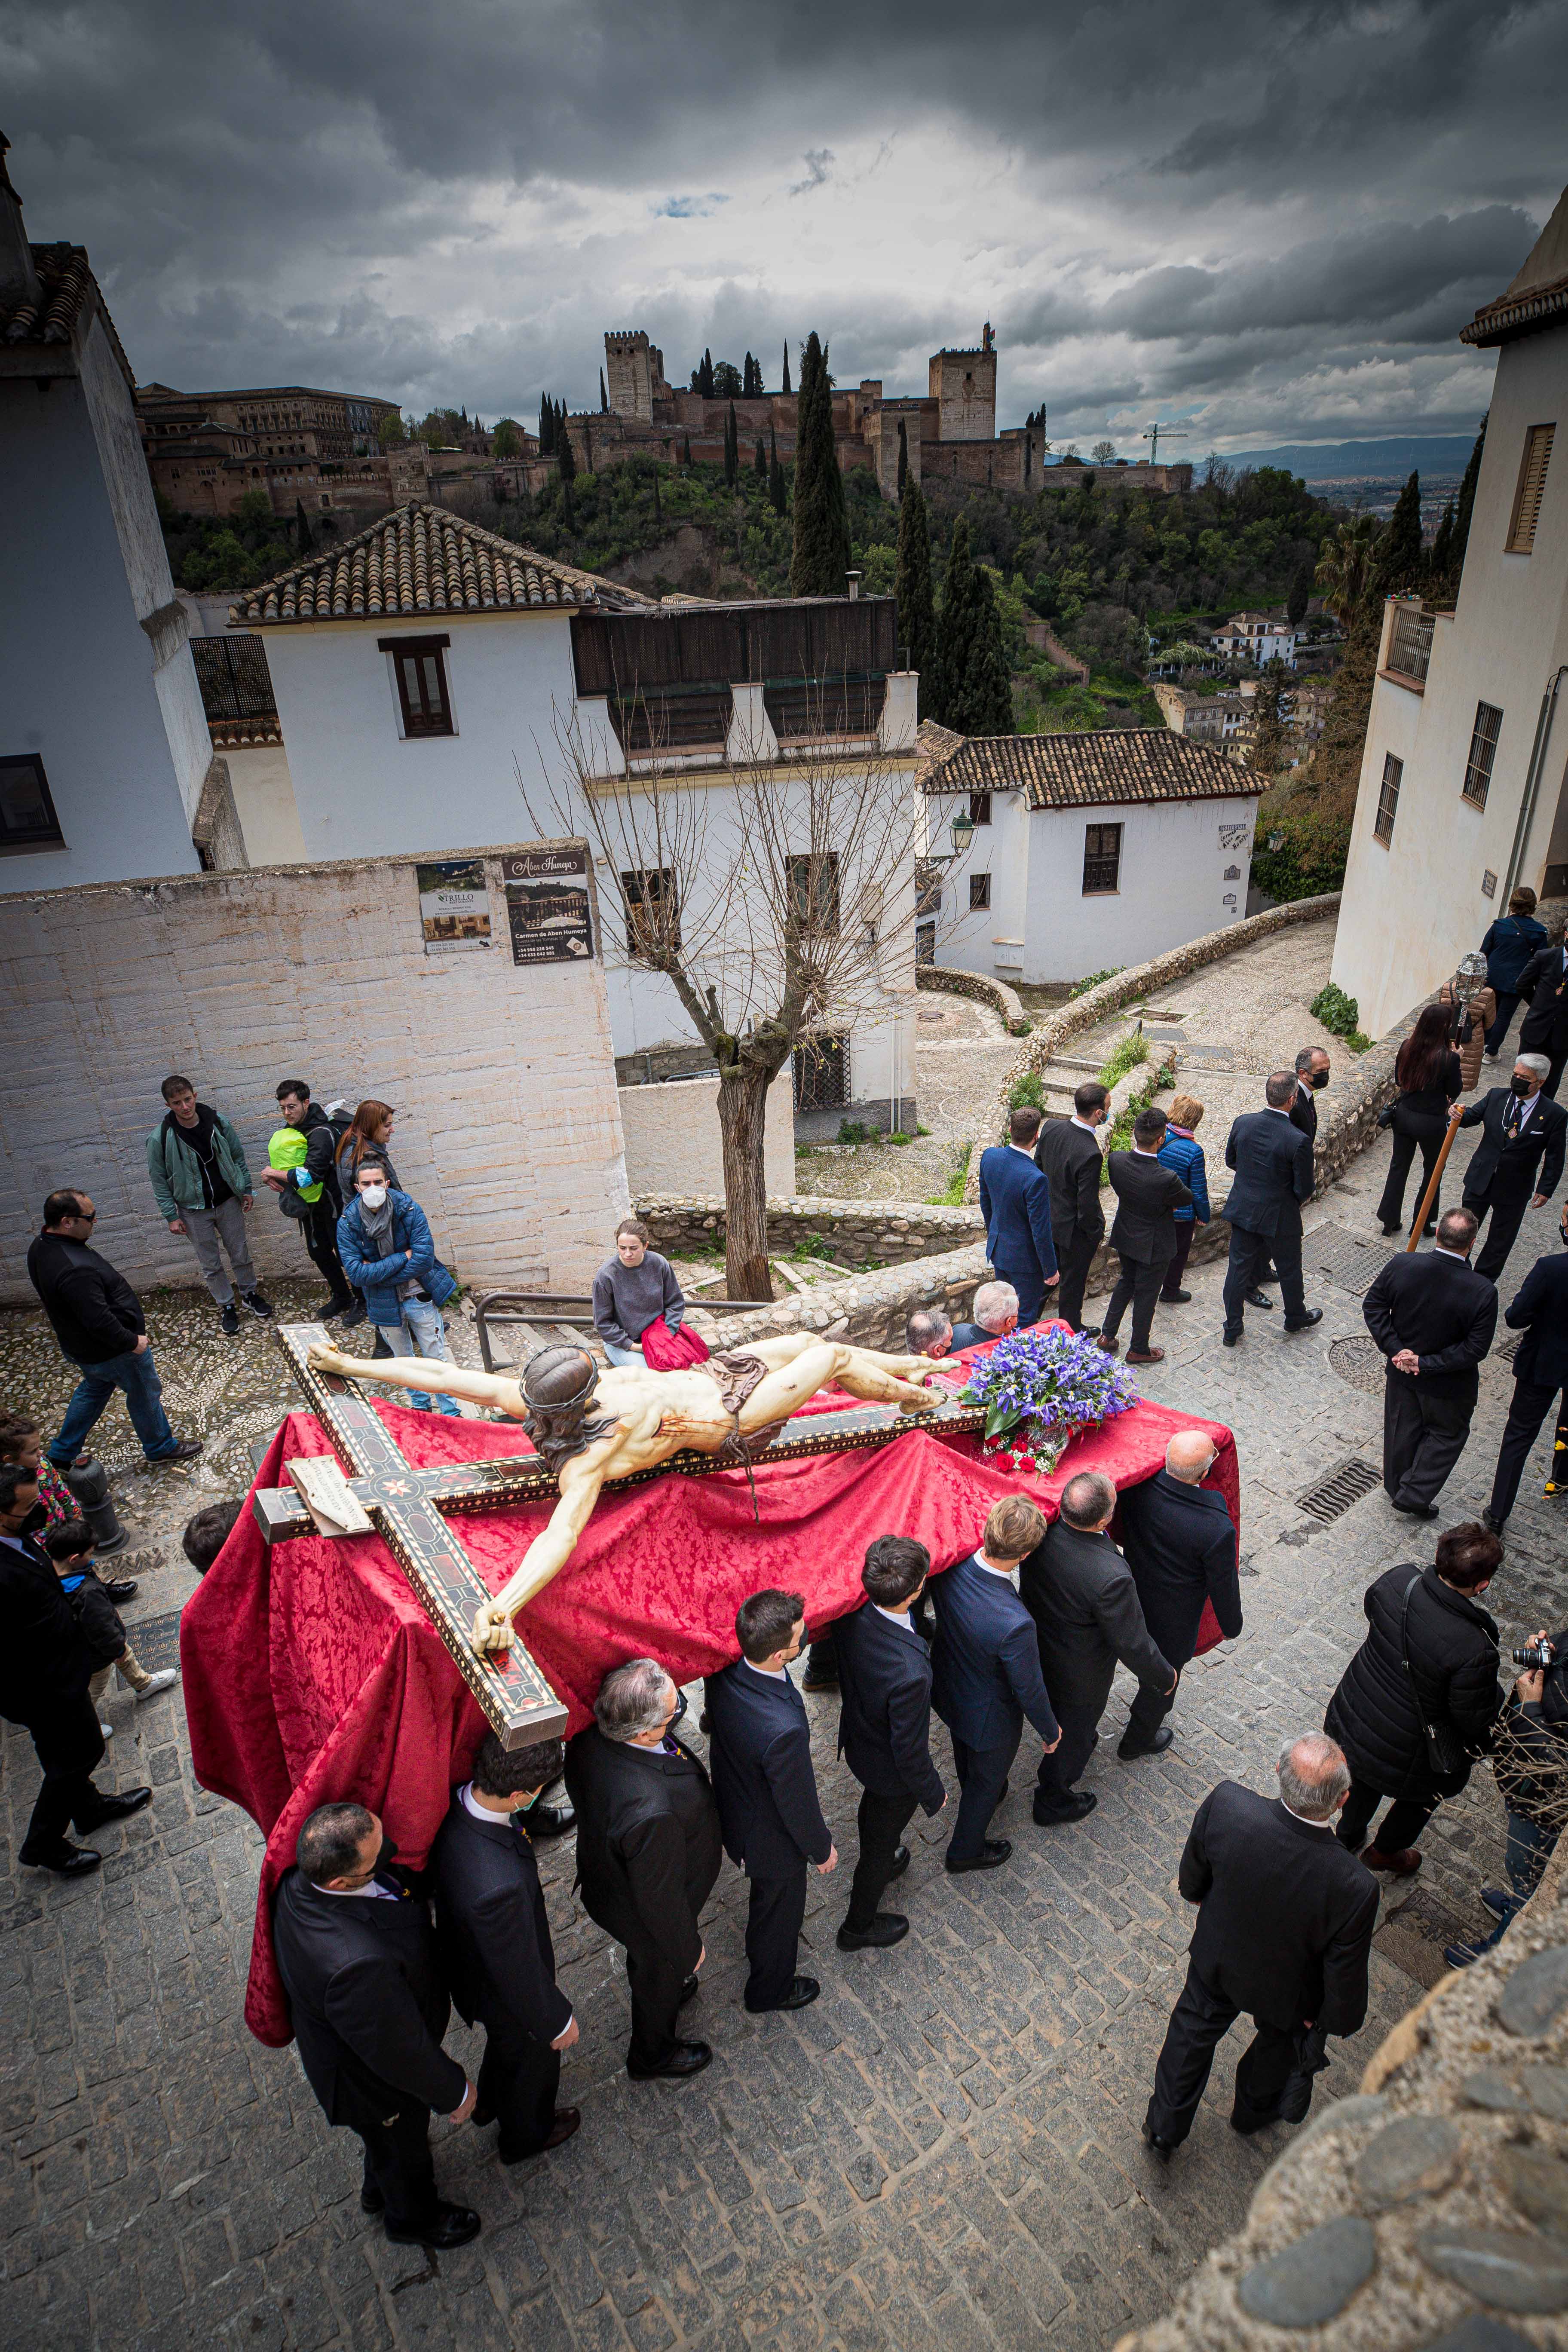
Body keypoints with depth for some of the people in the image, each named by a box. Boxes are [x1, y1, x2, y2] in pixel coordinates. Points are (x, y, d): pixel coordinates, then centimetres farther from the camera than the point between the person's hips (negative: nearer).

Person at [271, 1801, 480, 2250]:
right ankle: (412, 2218, 60)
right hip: (372, 2080, -6)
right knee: (402, 2146, 29)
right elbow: (398, 2051, -31)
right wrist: (454, 2092, -14)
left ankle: (380, 2190, 67)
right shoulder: (358, 1963, -50)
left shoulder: (301, 1878, -29)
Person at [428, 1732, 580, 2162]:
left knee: (505, 2043, 38)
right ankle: (525, 2136, 60)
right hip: (506, 1997, -6)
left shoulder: (451, 1801, -29)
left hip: (464, 1961, 6)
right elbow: (521, 1975, -29)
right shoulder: (500, 1886, -50)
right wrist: (558, 2021, -11)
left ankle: (490, 2102, 67)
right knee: (532, 2061, 29)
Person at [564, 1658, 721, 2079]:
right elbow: (660, 1900, -31)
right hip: (648, 1916, -5)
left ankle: (667, 1989, 68)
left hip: (607, 1876, 6)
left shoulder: (589, 1736, -28)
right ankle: (652, 2056, 58)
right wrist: (688, 1949, -11)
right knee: (663, 1972, 28)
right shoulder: (649, 1813, -49)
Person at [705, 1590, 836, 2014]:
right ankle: (769, 1990, 55)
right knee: (780, 1910, 26)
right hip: (772, 1840, -6)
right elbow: (797, 1803, -27)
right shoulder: (784, 1729, -46)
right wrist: (822, 1850, -7)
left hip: (732, 1812, 6)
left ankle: (761, 1946, 67)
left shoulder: (723, 1672, -26)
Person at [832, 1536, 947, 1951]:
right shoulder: (910, 1672, -46)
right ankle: (859, 1926, 50)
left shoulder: (853, 1615, -27)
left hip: (857, 1741, 6)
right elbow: (910, 1752, -29)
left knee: (873, 1807, 36)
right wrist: (934, 1794, -10)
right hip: (892, 1772, -6)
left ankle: (878, 1864, 67)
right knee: (883, 1841, 24)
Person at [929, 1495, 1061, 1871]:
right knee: (988, 1778, 27)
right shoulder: (1014, 1624, -44)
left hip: (947, 1691, 5)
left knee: (967, 1758, 36)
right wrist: (1050, 1731, -6)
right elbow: (1029, 1689, -25)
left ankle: (983, 1795, 67)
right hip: (990, 1717, -5)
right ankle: (966, 1850, 52)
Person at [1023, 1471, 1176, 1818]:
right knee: (1073, 1736, 24)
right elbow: (1133, 1646, -26)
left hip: (1035, 1646, 6)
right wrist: (1166, 1676, -6)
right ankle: (1052, 1802, 49)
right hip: (1081, 1674, -5)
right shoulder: (1111, 1578, -43)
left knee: (1064, 1717, 35)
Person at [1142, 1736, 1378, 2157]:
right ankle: (1254, 2110, 64)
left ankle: (1163, 2130, 52)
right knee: (1280, 2041, 34)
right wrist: (1340, 2019, 0)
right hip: (1287, 1992, -1)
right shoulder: (1354, 1888, -42)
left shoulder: (1225, 1803, -37)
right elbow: (1345, 1977, -23)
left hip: (1216, 1961, 1)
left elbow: (1192, 1881, -14)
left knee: (1194, 2033, 30)